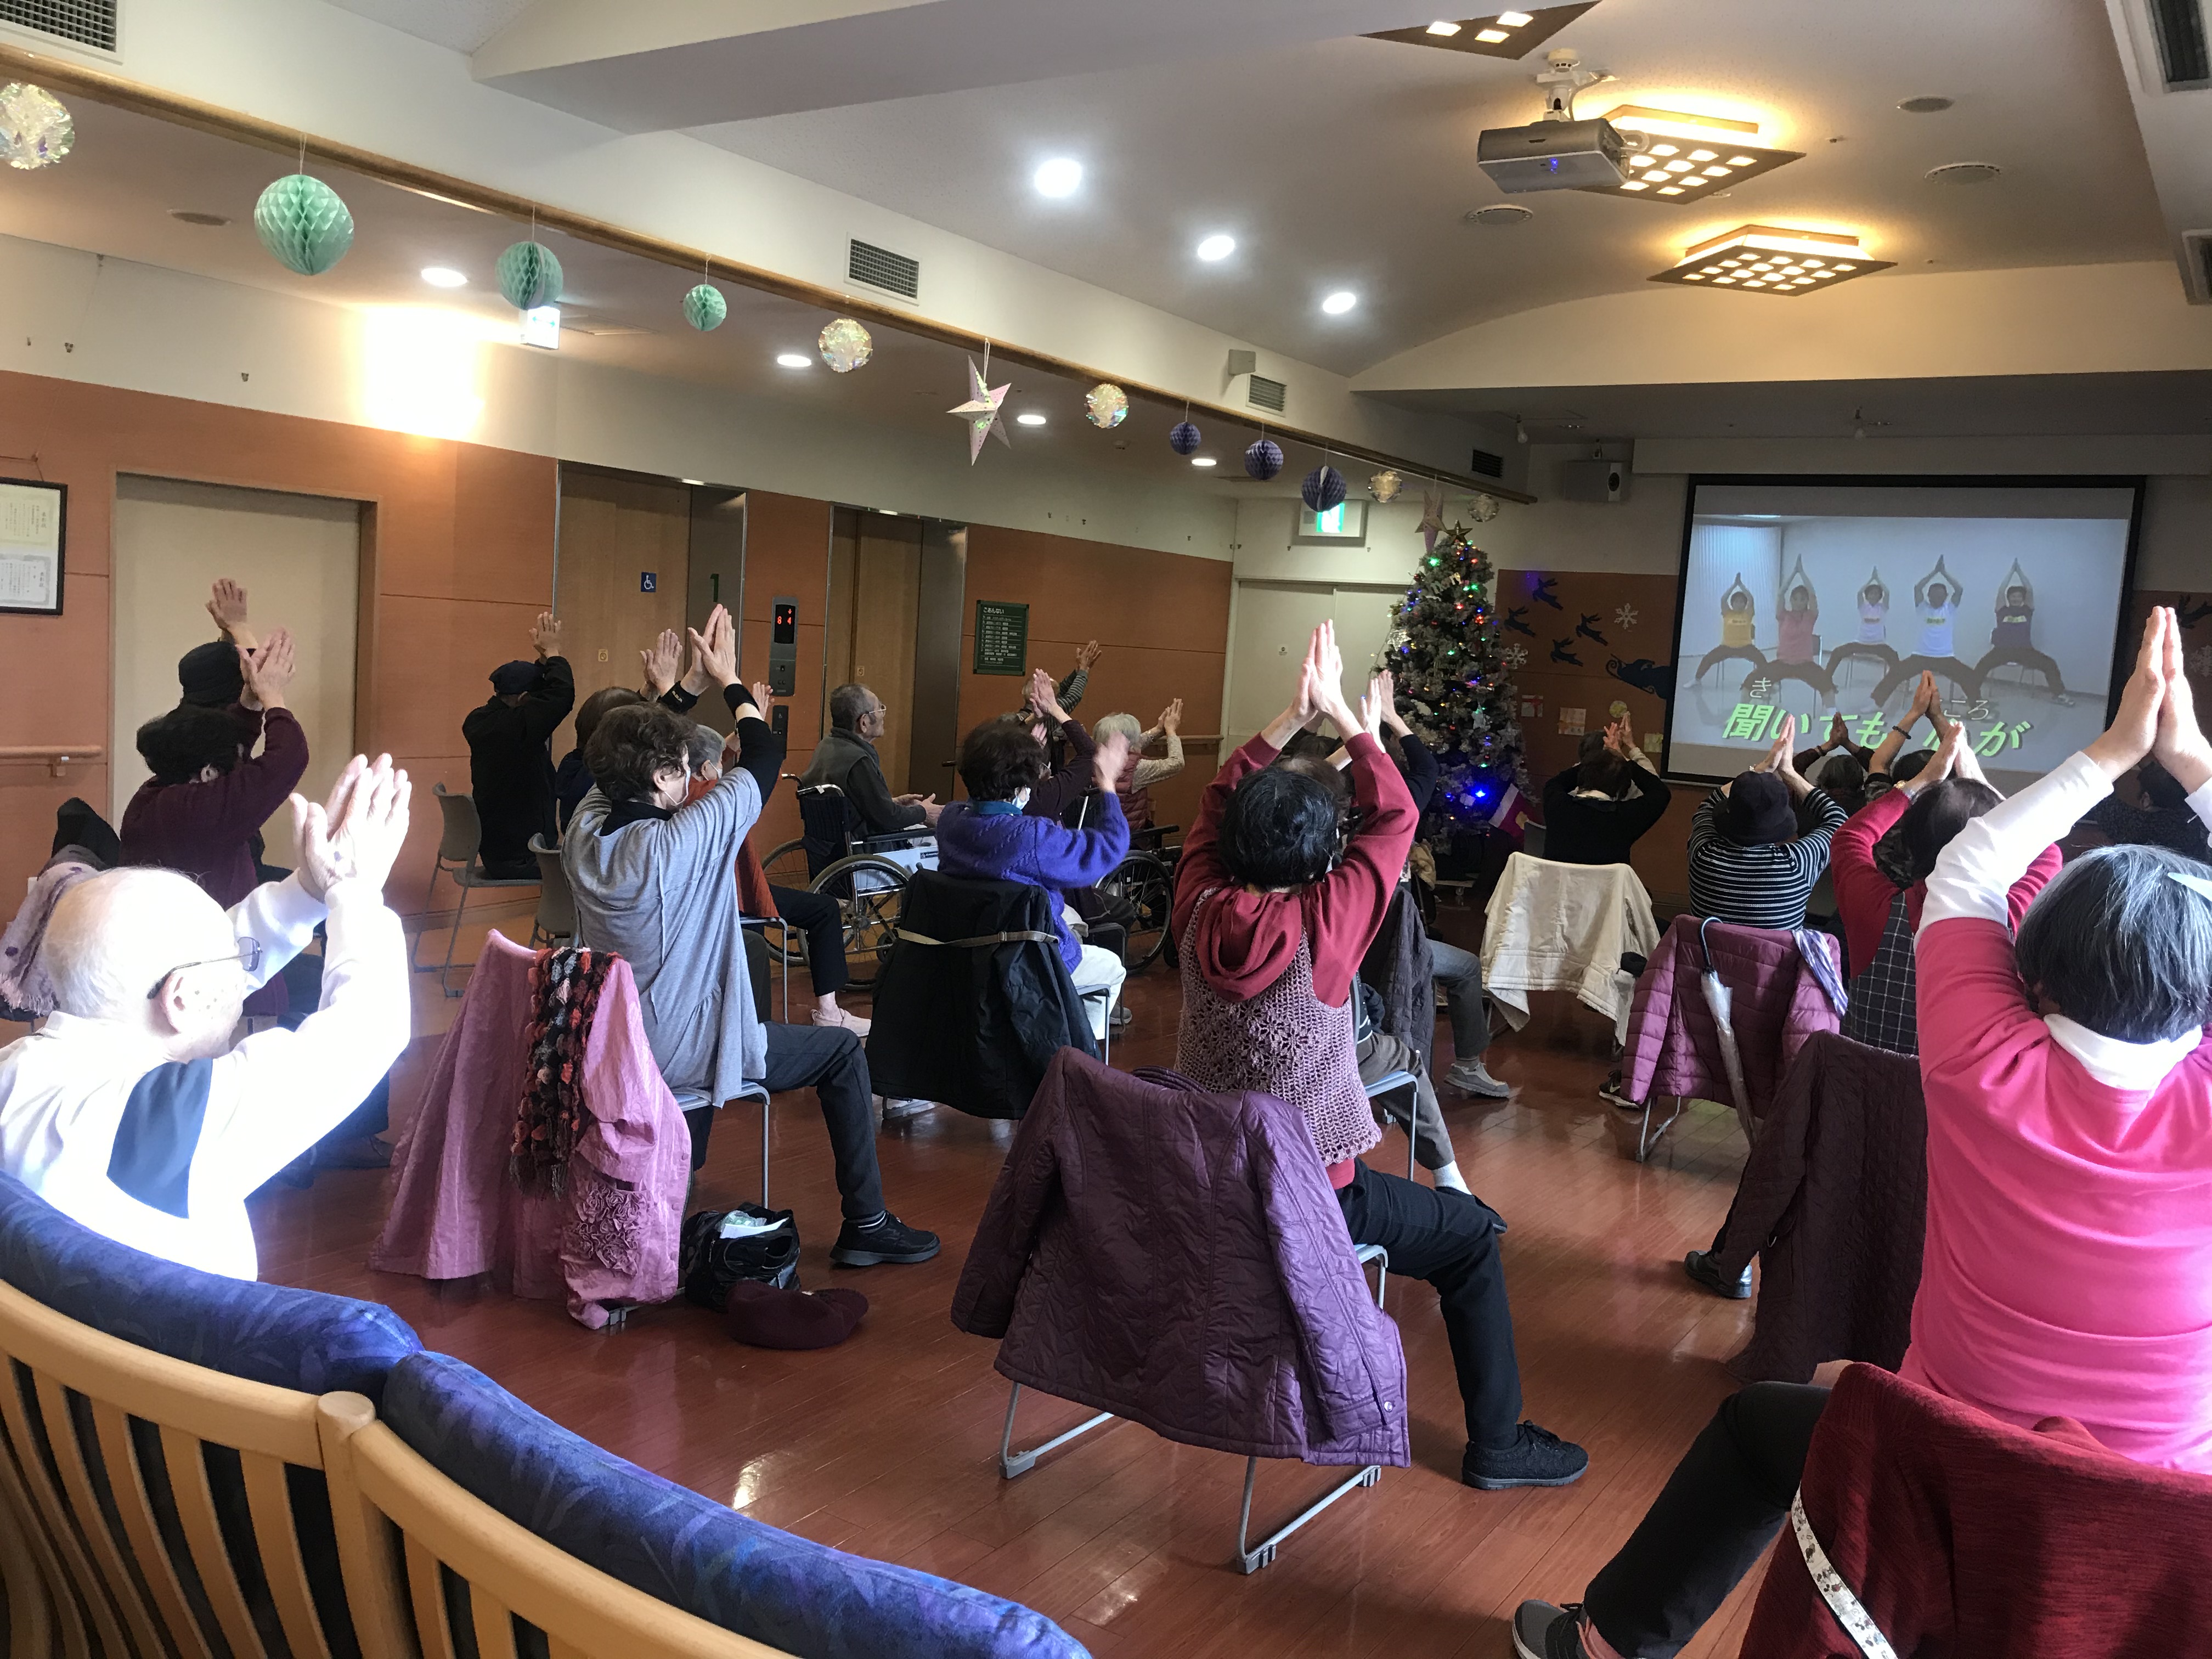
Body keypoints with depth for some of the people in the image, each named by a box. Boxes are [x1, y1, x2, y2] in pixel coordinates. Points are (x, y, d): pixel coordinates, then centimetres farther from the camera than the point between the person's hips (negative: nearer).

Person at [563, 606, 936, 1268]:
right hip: (682, 1053, -8)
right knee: (843, 1051, 6)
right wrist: (730, 682, -1)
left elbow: (632, 749, 12)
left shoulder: (585, 830, -8)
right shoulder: (681, 845, -27)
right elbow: (765, 759, -14)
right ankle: (866, 1225, 11)